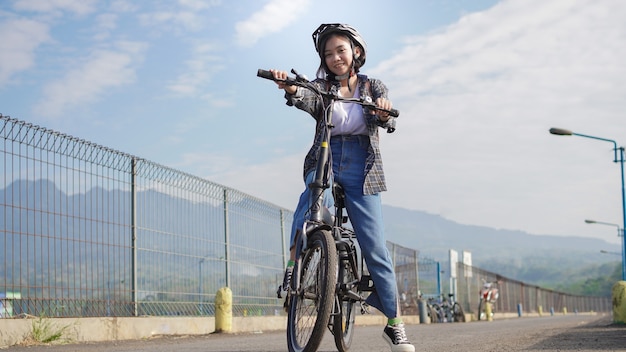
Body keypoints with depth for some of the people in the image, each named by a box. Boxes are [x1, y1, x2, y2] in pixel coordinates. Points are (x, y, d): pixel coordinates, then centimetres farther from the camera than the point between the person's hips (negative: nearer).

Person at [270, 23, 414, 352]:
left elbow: (388, 120, -10)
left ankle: (395, 325, 6)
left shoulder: (373, 88, 9)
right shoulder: (321, 87, 8)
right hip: (325, 161, 0)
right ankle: (293, 266, -31)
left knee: (375, 247, -4)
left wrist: (384, 114, -35)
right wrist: (291, 90, -39)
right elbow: (307, 101, -16)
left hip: (361, 169, 0)